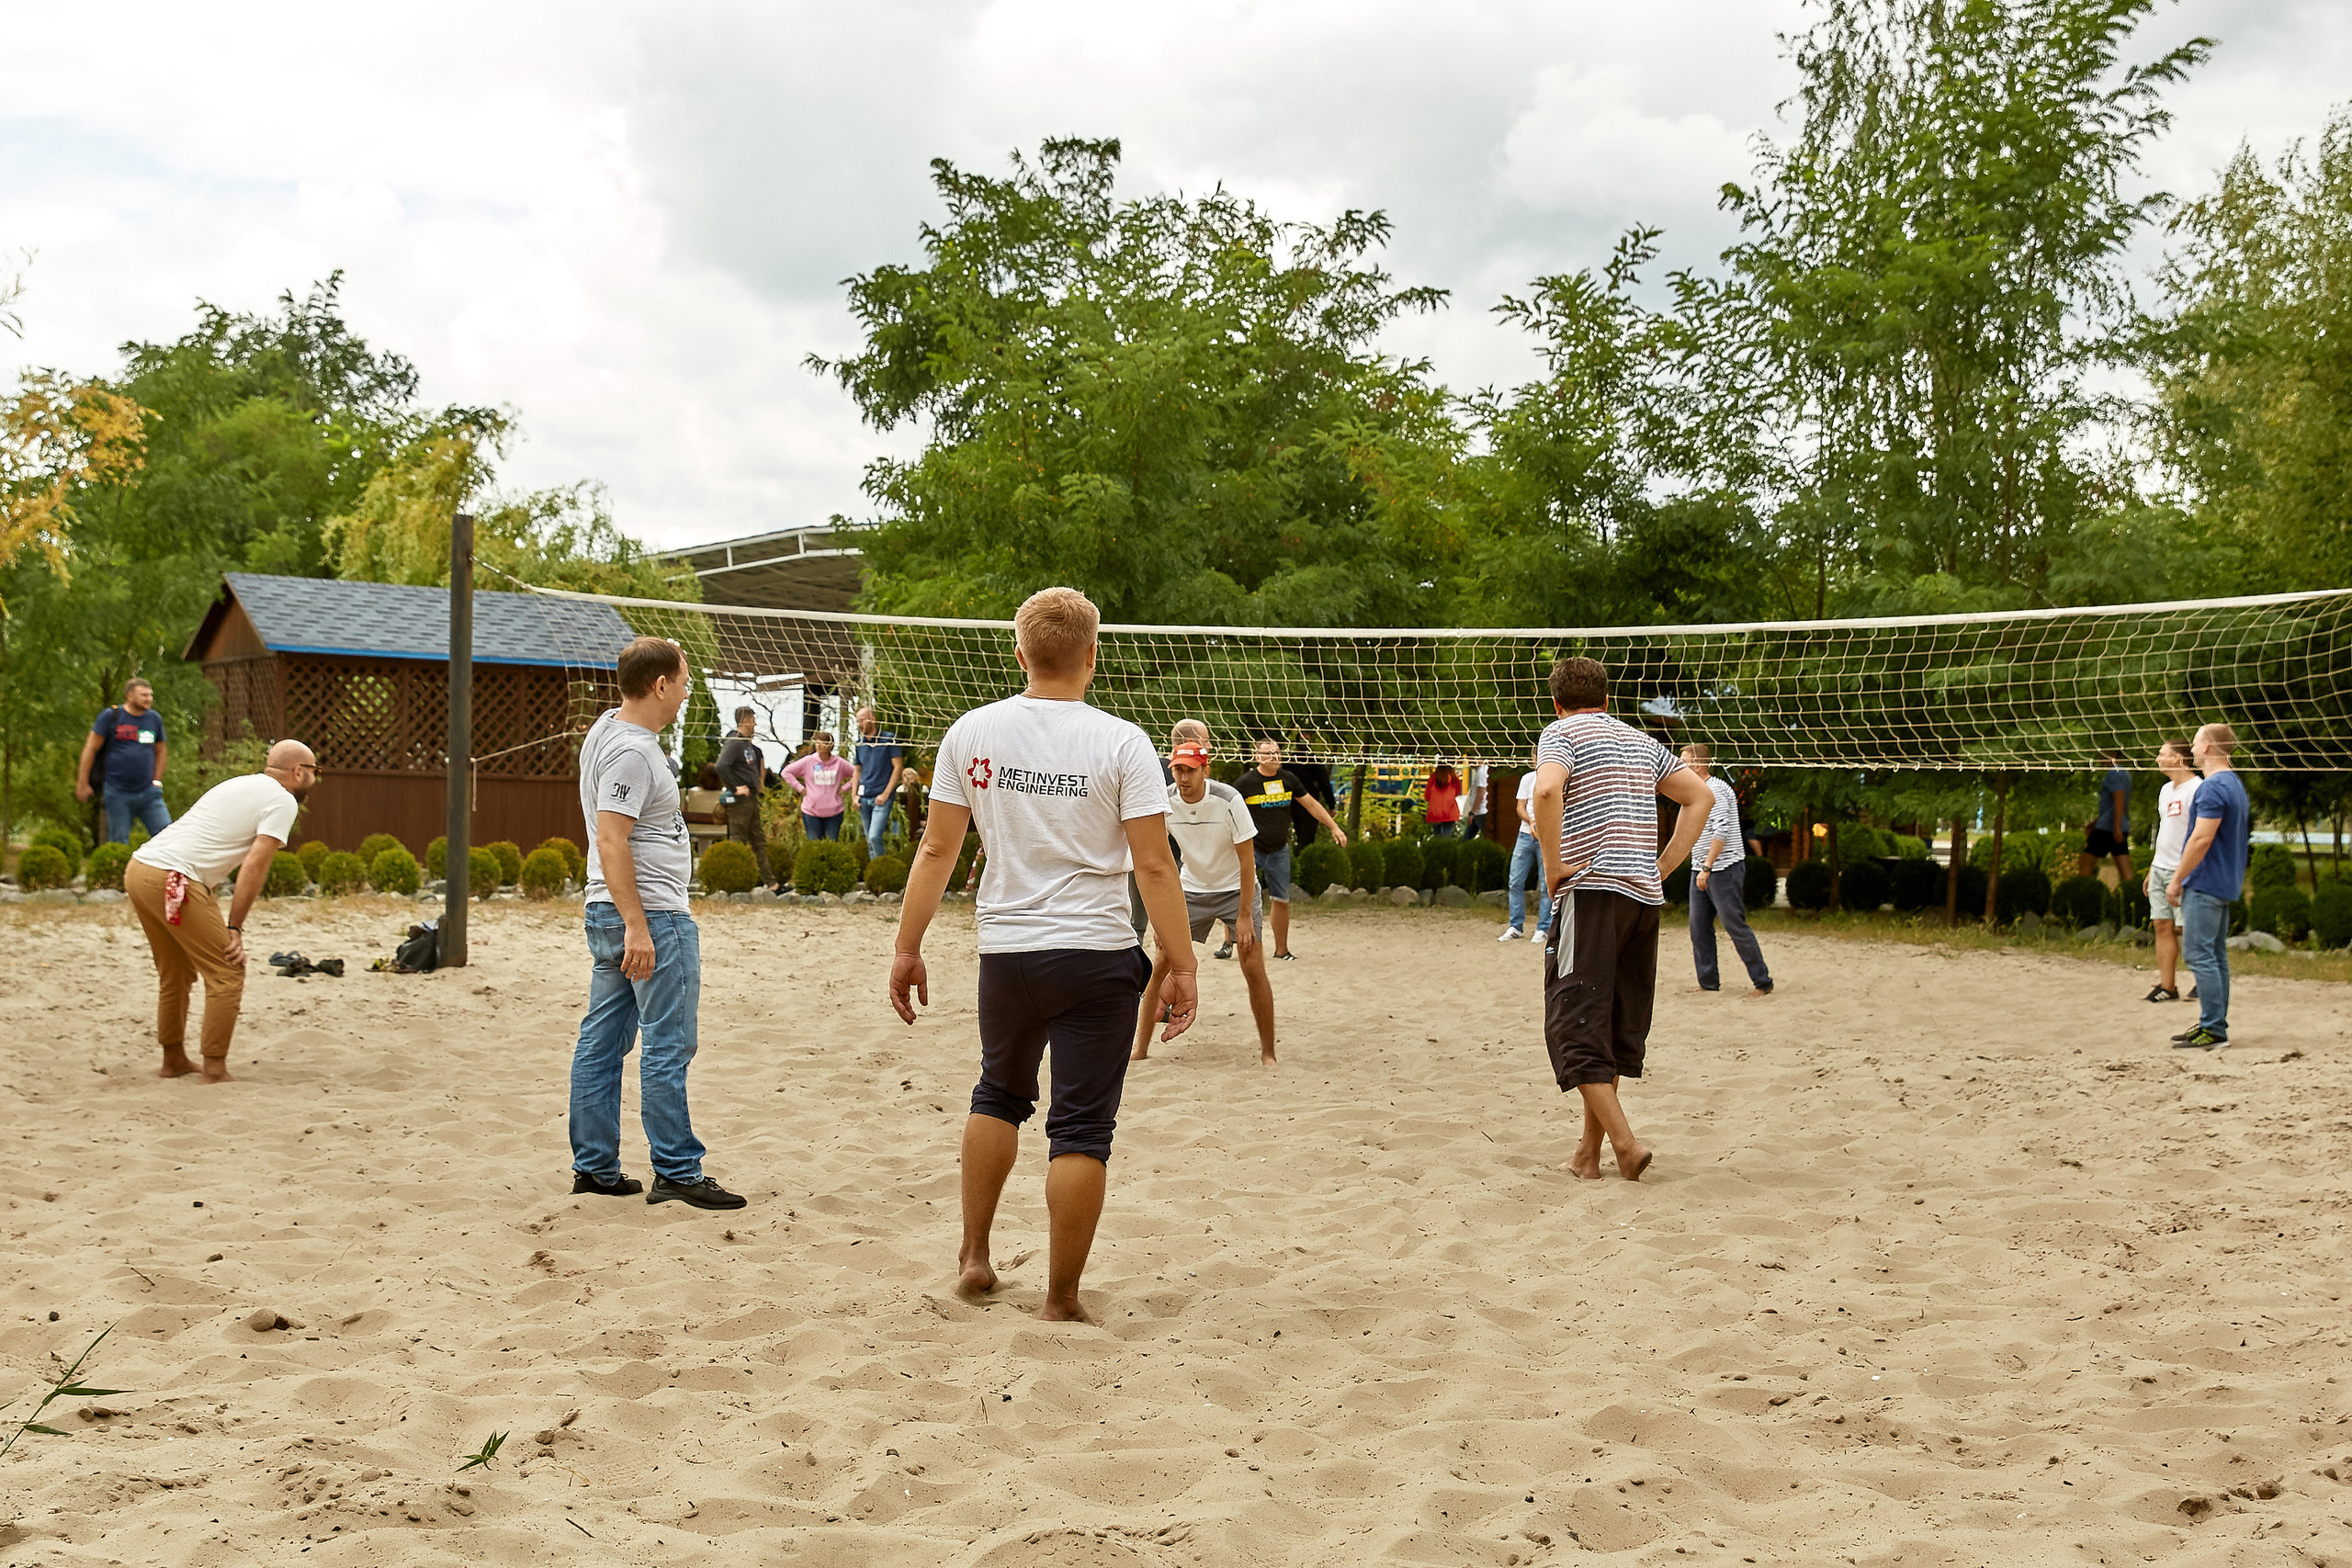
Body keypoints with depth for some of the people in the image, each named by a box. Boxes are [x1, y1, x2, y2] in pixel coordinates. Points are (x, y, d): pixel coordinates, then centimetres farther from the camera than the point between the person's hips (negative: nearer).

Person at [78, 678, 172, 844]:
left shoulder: (155, 719, 10)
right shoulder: (111, 716, -2)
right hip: (117, 792, -3)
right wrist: (82, 784, -2)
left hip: (148, 793, 3)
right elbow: (91, 749, 0)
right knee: (118, 842, 2)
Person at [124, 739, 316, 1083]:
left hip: (138, 869, 9)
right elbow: (254, 867, -11)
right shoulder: (283, 801, -2)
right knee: (227, 973, -1)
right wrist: (234, 928, -8)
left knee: (176, 972, 23)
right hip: (173, 882, -9)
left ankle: (174, 1061, 32)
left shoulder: (238, 784, 24)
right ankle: (215, 1073, 0)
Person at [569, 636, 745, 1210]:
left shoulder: (609, 725, 10)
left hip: (608, 912, 11)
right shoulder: (631, 752, -18)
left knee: (601, 1043, 11)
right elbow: (610, 841, -24)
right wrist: (636, 926, -26)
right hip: (653, 915, -11)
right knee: (668, 1048, -5)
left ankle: (594, 1167, 18)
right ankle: (676, 1173, -1)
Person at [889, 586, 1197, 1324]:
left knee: (999, 1094, 26)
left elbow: (937, 849, 2)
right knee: (1082, 1130, 5)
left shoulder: (972, 733, 0)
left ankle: (974, 1256, 30)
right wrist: (1182, 966, -3)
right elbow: (1153, 865, -9)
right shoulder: (1121, 743, -7)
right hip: (1098, 957, -3)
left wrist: (907, 948, 8)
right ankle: (1061, 1299, 10)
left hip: (1006, 952, 3)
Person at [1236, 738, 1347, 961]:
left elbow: (1311, 804, 13)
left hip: (1279, 851, 4)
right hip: (1251, 850, -4)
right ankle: (1228, 943, 6)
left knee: (1281, 901, 5)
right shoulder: (1245, 782, -9)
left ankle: (1281, 949, 16)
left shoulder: (1288, 779, 4)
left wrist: (1334, 827, 11)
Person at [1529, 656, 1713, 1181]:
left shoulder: (1560, 734, 1)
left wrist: (1553, 865, -11)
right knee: (1615, 1025, 11)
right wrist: (1663, 866, 14)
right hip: (1644, 896, 7)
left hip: (1591, 888, -6)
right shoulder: (1641, 742, 20)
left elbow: (1548, 789, -20)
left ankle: (1624, 1142, -14)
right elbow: (1702, 797, 19)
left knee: (1575, 1024, -4)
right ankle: (1588, 1152, 15)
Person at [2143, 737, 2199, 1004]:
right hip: (2160, 868, 9)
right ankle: (2167, 987, 7)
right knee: (2162, 925, 5)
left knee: (2186, 928, -6)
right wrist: (2152, 871, 22)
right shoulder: (2166, 790, 16)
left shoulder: (2195, 789, -13)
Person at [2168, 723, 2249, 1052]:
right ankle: (2215, 1026, 16)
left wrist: (2177, 879, -16)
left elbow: (2202, 839, -22)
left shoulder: (2213, 788, -17)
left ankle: (2213, 1030, -10)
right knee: (2216, 956, 12)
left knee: (2199, 955, -9)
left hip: (2205, 885, -10)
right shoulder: (2235, 784, 17)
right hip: (2225, 885, 10)